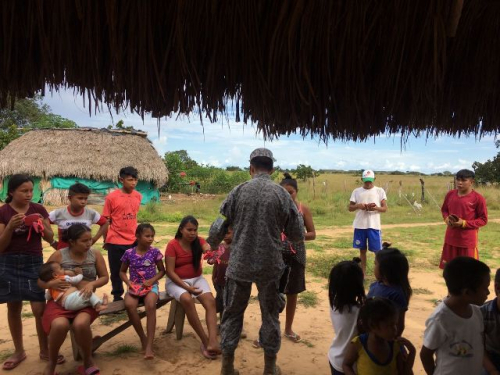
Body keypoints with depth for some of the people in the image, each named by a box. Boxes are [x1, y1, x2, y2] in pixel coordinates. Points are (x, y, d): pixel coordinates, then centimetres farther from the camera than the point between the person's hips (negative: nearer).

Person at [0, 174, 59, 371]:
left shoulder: (38, 209, 0)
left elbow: (50, 238, 3)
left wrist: (42, 225, -16)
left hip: (34, 263, 0)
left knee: (40, 309, -3)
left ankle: (45, 350, 15)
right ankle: (19, 351, 28)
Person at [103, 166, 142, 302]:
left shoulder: (138, 196, 3)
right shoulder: (112, 197, -9)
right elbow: (106, 221, -2)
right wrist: (105, 241, 2)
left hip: (134, 240, 3)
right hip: (116, 241, -3)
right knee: (116, 271, 10)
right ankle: (117, 297, 25)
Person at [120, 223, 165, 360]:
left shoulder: (155, 252, -2)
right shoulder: (129, 253, 0)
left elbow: (162, 270, 6)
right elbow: (122, 272, 12)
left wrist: (152, 280, -12)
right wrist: (128, 282, -8)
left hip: (151, 286, -1)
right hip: (134, 286, 1)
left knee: (150, 306, -34)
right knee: (129, 305, -33)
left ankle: (149, 345, -31)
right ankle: (143, 338, -14)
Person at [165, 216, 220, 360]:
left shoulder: (199, 241, -2)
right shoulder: (172, 245, -12)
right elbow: (170, 271, -14)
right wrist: (186, 287, -23)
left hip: (197, 279, 4)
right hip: (176, 281, -3)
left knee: (211, 301, -24)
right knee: (187, 299, -34)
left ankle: (213, 342, -35)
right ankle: (205, 340, -24)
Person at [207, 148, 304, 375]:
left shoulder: (238, 191, -3)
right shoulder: (282, 194, -5)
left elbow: (218, 227, 2)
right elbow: (297, 235, -2)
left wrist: (213, 246, 22)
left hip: (239, 264, 1)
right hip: (270, 265, 0)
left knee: (232, 314, 15)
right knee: (270, 315, 15)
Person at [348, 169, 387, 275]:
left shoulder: (380, 191, 2)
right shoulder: (356, 191, 6)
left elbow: (385, 208, 0)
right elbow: (350, 208, 6)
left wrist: (376, 208, -20)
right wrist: (358, 206, -15)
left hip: (374, 226, -2)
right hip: (360, 225, 2)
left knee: (377, 251, 0)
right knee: (362, 250, 11)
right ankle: (362, 274, 21)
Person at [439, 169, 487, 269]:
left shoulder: (478, 198, -12)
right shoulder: (450, 194, 3)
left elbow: (483, 219, -8)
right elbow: (444, 209, 17)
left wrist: (464, 223, -20)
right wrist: (447, 218, -5)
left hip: (468, 241, -5)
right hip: (451, 238, 5)